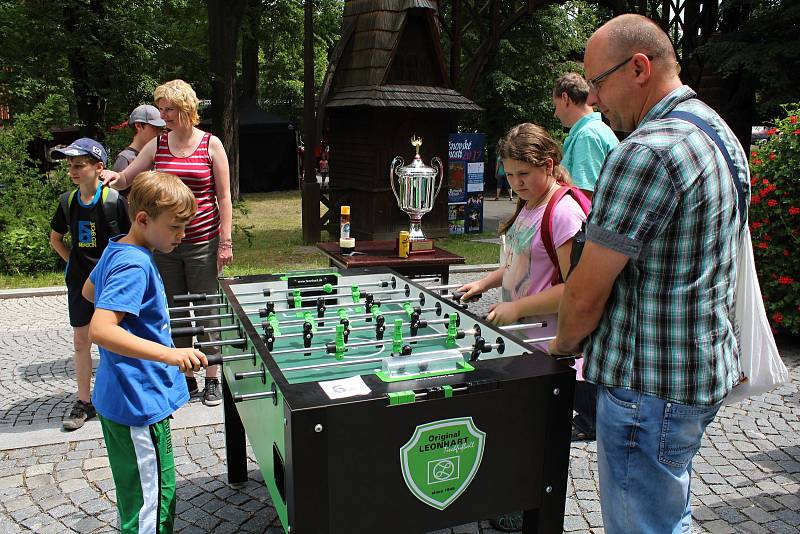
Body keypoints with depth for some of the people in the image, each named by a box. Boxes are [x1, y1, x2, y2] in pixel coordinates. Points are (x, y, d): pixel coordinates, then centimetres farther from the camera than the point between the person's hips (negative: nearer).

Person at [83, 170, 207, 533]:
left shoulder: (116, 251, 7)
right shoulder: (134, 265, -23)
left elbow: (89, 292, 25)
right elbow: (99, 330, -33)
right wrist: (169, 354, -40)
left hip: (120, 399, 10)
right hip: (139, 405, -10)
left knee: (137, 497, 25)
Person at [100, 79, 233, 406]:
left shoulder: (211, 144, -3)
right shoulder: (157, 146, 6)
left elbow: (224, 196, -3)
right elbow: (125, 180, 11)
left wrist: (225, 240, -8)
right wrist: (111, 177, -14)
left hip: (203, 243, -4)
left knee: (206, 312, 3)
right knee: (174, 312, 10)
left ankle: (212, 380, 17)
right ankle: (186, 377, 25)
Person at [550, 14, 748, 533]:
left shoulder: (646, 153, -22)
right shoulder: (719, 132, 10)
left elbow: (586, 293, -20)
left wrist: (563, 345, 1)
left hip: (650, 384, -10)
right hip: (706, 372, 10)